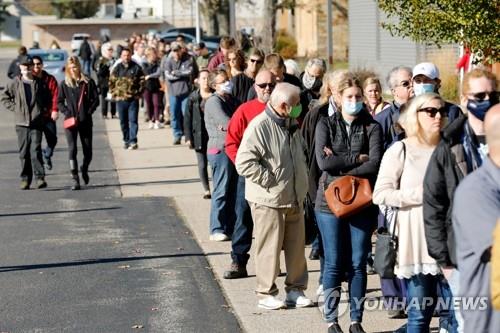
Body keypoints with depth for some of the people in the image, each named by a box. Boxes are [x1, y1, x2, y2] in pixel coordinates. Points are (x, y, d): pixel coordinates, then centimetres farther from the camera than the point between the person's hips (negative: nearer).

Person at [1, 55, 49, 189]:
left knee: (36, 150, -10)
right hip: (21, 123, 1)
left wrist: (44, 109, 6)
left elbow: (47, 99, 19)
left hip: (36, 122, -1)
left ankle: (40, 178, -9)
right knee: (24, 152, 4)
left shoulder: (39, 83, 5)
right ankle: (25, 178, 12)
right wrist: (14, 108, 3)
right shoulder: (15, 83, 4)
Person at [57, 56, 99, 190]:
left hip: (85, 121, 1)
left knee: (88, 151, 6)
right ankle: (75, 179, -6)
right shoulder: (64, 84, 3)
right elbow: (59, 102, 7)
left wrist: (88, 112, -9)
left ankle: (84, 169, 37)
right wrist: (67, 113, -8)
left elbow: (96, 100, 3)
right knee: (72, 150, -9)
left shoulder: (88, 82, 1)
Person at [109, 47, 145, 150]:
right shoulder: (117, 68, 5)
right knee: (123, 121, 9)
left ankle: (133, 141, -9)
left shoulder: (136, 68, 1)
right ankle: (126, 140, 18)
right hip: (120, 99, 2)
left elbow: (142, 81, 3)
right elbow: (111, 82, 10)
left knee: (133, 120, -6)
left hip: (133, 99, -2)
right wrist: (114, 93, 2)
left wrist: (139, 93, -4)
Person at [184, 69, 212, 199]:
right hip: (199, 135, 1)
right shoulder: (193, 97, 0)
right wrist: (188, 137, -4)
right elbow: (187, 118, 1)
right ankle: (206, 189, 17)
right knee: (202, 165, 6)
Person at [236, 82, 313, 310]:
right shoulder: (259, 126, -17)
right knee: (269, 248, 0)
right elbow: (244, 163, -22)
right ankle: (266, 294, 12)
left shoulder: (291, 125, 12)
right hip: (268, 200, -8)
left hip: (294, 198, 8)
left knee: (296, 246, 11)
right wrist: (270, 180, -17)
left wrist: (301, 183, 15)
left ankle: (295, 289, 23)